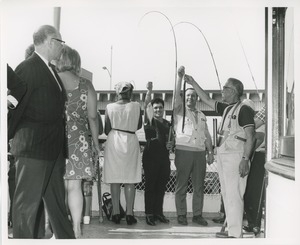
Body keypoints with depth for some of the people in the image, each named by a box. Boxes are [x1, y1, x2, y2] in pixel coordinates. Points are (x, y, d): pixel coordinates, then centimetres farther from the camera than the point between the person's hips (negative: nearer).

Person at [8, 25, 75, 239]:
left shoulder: (51, 71, 16)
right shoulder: (27, 68, -12)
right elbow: (16, 106, -13)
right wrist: (9, 136, -9)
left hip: (54, 150, 9)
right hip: (33, 149, -9)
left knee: (57, 202, 16)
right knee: (27, 203, 1)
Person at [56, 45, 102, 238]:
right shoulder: (86, 85, 1)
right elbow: (92, 117, 3)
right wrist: (96, 143, 13)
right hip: (78, 142, 0)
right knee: (74, 186, 4)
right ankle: (76, 229, 6)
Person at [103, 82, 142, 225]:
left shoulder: (110, 107, -3)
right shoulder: (136, 106, -2)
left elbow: (106, 130, 0)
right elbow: (139, 126, 8)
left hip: (114, 142, 0)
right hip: (131, 142, 0)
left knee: (115, 180, 6)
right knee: (130, 180, 4)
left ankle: (116, 213, 7)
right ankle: (129, 214, 4)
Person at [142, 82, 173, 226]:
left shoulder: (168, 124, 17)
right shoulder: (149, 122, 3)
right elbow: (146, 107, -14)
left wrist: (171, 145, 4)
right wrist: (149, 91, -27)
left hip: (164, 157, 5)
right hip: (151, 156, -5)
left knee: (161, 187, 7)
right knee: (150, 185, -3)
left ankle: (158, 212, 16)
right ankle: (149, 214, 1)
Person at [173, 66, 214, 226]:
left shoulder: (201, 115, 21)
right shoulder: (179, 111, 8)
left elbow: (207, 135, 21)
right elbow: (176, 95, -8)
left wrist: (210, 151, 11)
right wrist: (180, 77, -17)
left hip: (200, 153, 4)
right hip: (183, 151, -4)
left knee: (199, 186, 6)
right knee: (181, 186, -1)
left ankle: (197, 215, 13)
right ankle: (181, 215, 7)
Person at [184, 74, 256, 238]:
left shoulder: (244, 110, -9)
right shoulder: (226, 108, 15)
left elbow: (250, 137, -13)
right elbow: (207, 100, 27)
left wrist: (245, 159, -20)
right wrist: (193, 83, 24)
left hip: (236, 157, -9)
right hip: (222, 155, 9)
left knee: (234, 195, -9)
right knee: (226, 194, 11)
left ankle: (235, 233, -6)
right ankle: (230, 229, 19)